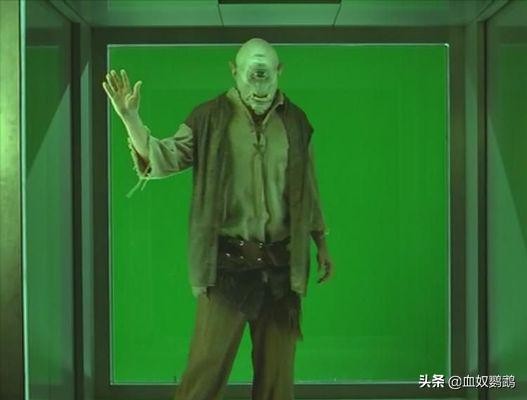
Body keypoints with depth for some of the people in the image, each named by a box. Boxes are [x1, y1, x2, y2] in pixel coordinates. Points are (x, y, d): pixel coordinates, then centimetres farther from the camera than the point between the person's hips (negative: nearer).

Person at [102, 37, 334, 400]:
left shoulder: (295, 121, 4)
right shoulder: (210, 118, -5)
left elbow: (308, 189, 13)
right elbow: (163, 159, -13)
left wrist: (322, 244, 18)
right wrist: (131, 118, -29)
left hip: (281, 264, 3)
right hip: (228, 262, -3)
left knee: (277, 367, 13)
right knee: (208, 364, 0)